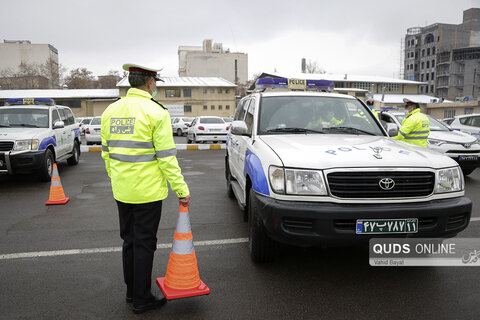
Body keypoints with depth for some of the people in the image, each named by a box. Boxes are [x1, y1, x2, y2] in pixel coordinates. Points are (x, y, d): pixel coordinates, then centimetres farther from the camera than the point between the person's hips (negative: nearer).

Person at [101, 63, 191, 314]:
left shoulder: (111, 110, 7)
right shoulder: (156, 112, -13)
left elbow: (106, 152, 12)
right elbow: (166, 157, -16)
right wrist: (182, 190, -10)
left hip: (121, 191, 7)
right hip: (147, 192, -6)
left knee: (129, 241, 19)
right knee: (144, 244, 5)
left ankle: (131, 291, 34)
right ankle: (142, 299, 17)